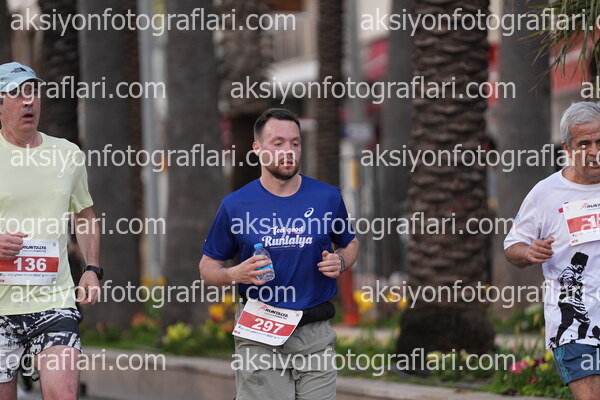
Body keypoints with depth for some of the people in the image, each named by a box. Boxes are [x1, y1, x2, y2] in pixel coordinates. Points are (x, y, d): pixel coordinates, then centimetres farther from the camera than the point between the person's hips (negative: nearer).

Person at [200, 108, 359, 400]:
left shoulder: (327, 198, 3)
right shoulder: (235, 205, -1)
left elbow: (350, 243, 20)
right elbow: (208, 266, 7)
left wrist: (340, 262, -3)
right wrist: (235, 274, -15)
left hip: (315, 333, 1)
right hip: (260, 335, -1)